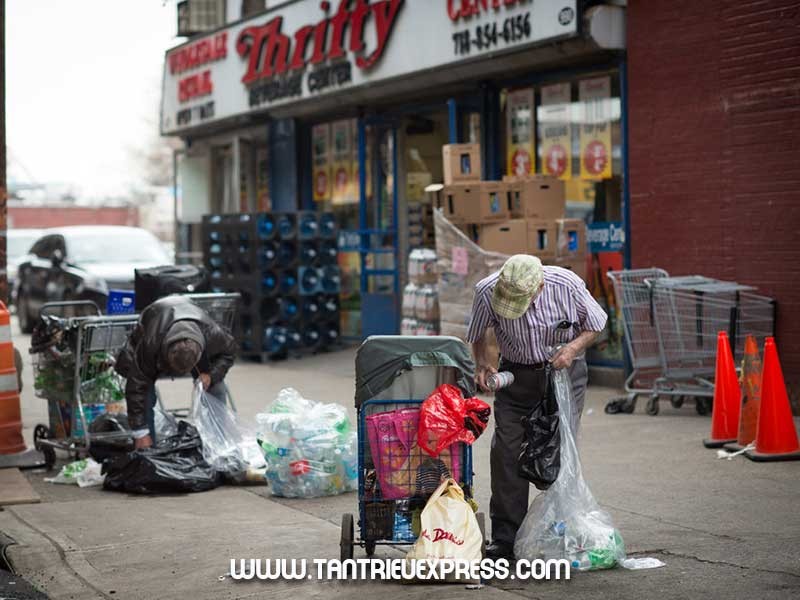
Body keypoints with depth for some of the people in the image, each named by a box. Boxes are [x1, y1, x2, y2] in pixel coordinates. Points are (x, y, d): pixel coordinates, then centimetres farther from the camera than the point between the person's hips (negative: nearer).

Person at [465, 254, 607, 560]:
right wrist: (482, 363, -15)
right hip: (516, 375, 1)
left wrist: (573, 347, -21)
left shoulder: (566, 285, -23)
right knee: (506, 453, -6)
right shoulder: (487, 291, -21)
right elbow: (477, 334, 1)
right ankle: (505, 538, 1)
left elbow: (595, 325, -4)